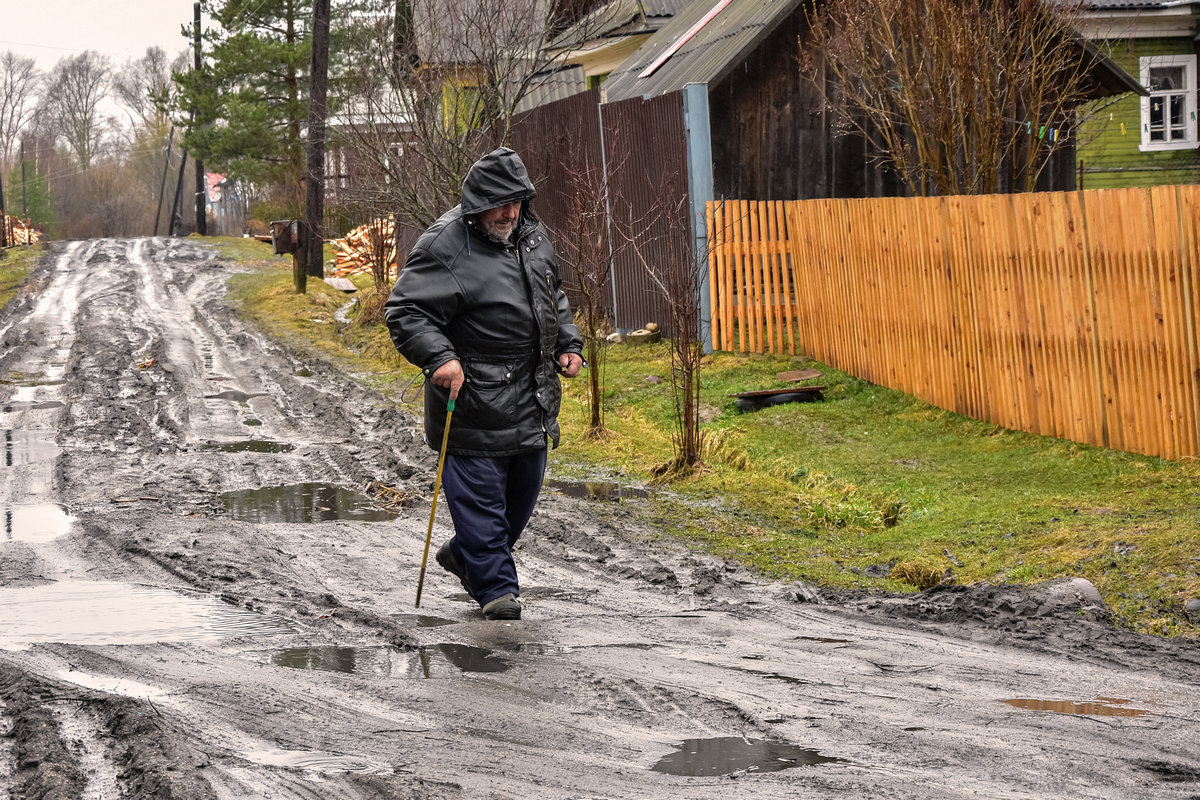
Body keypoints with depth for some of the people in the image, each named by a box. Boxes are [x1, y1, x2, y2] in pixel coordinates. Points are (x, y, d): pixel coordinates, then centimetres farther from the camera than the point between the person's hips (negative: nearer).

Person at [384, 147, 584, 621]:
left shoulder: (533, 236, 10)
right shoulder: (445, 247, -14)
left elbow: (554, 295, 27)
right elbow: (405, 311, -17)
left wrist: (567, 344, 16)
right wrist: (437, 356, -29)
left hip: (533, 395, 8)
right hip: (473, 395, -8)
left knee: (524, 485, 16)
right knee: (479, 490, -6)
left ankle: (464, 555, 35)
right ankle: (495, 586, 1)